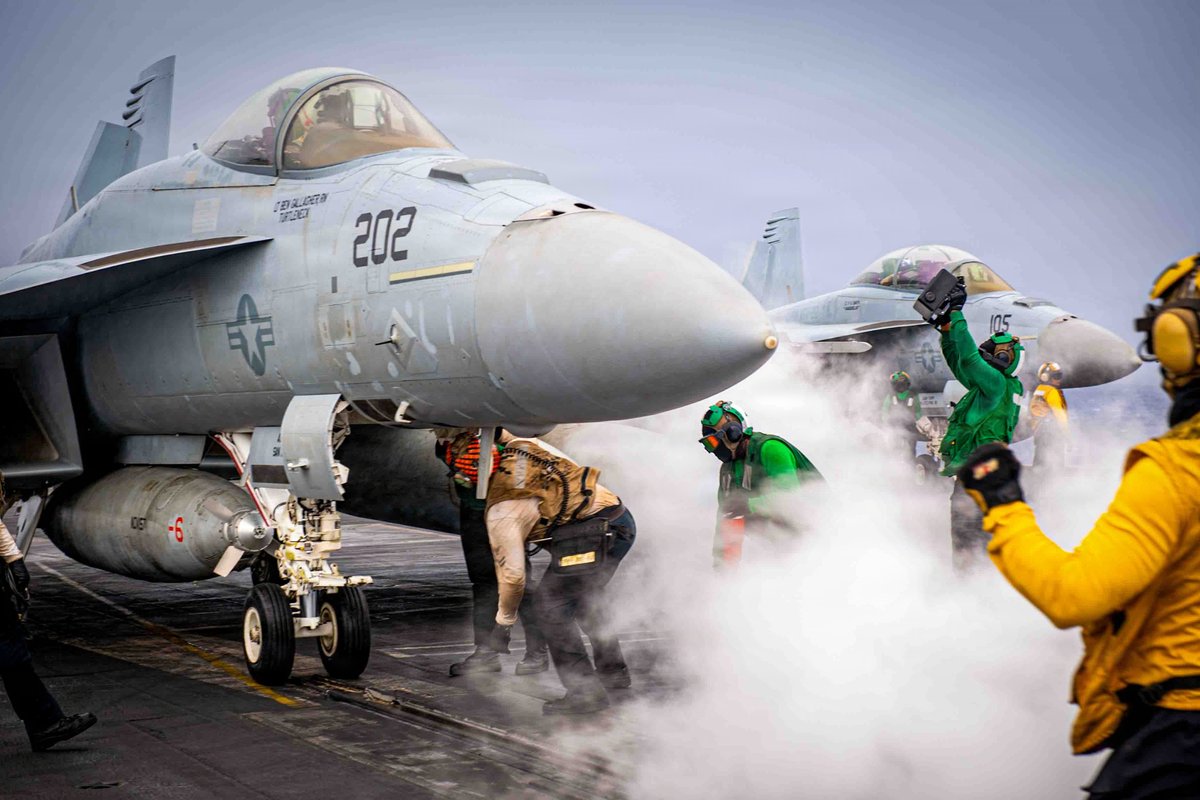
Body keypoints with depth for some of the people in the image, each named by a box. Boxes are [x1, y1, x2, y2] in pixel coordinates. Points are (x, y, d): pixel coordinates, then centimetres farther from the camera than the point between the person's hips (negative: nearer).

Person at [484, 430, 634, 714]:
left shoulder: (501, 509, -8)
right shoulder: (523, 446, 10)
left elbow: (512, 574, -6)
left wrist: (503, 623, 6)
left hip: (595, 536, -9)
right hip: (622, 517, 9)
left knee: (551, 606, 1)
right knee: (585, 595, 28)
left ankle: (585, 690, -1)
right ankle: (613, 672, 38)